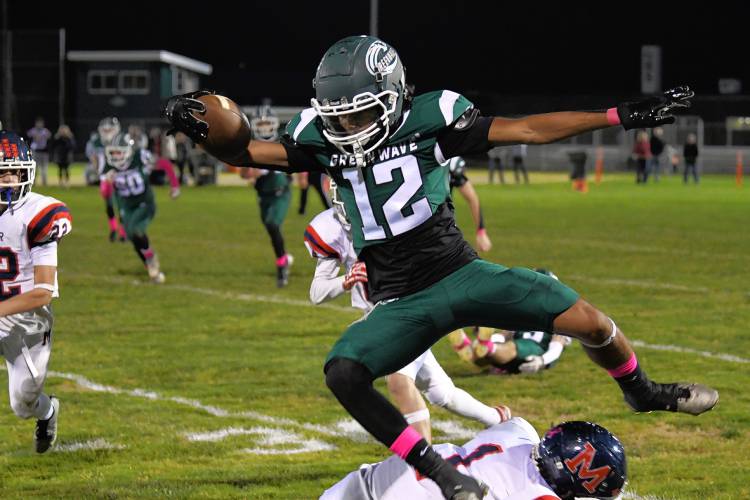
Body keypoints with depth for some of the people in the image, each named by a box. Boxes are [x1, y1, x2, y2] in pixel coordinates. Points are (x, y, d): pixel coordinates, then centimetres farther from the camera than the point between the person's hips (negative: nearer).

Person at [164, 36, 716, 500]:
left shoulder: (430, 118, -10)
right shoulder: (325, 138, -1)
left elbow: (527, 129, -9)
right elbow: (250, 152, -5)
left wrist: (622, 116, -13)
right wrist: (200, 130, -26)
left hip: (461, 273, -2)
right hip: (400, 305, 2)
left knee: (588, 321, -12)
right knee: (343, 373, -25)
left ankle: (641, 390, 22)